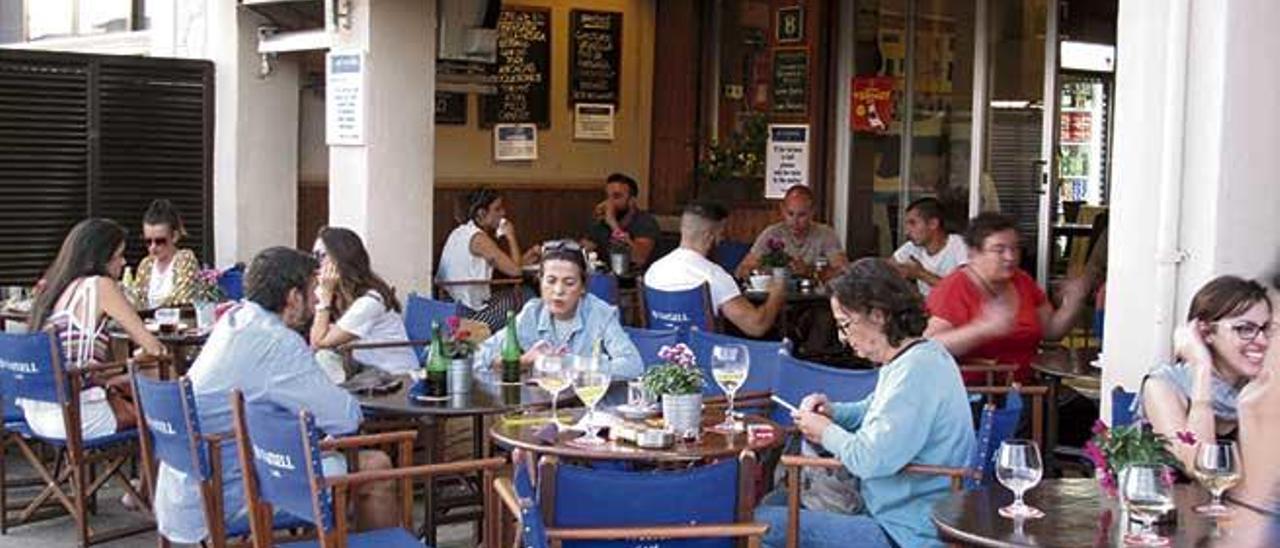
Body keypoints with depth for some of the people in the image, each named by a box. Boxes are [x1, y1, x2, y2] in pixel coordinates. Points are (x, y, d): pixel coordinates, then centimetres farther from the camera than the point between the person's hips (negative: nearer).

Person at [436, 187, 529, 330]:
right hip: (468, 315, -9)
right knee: (518, 297, 4)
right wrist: (511, 236, -6)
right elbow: (515, 270, -18)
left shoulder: (458, 233, 11)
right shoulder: (479, 238, -16)